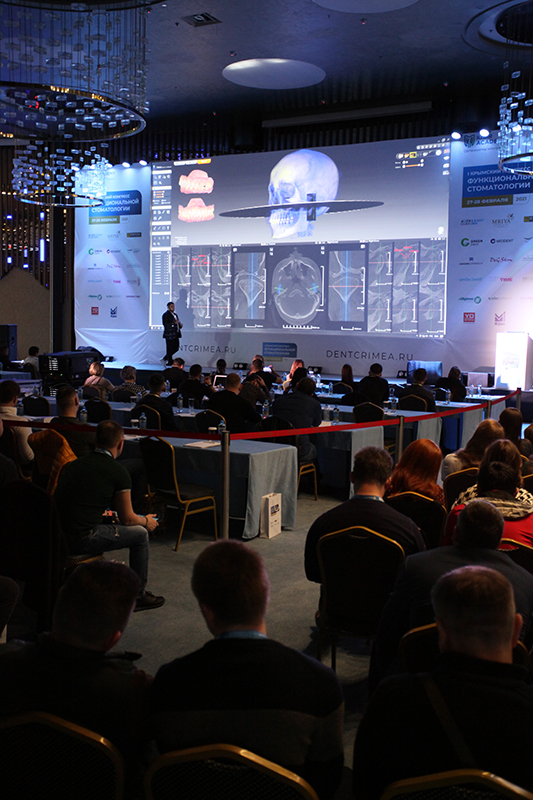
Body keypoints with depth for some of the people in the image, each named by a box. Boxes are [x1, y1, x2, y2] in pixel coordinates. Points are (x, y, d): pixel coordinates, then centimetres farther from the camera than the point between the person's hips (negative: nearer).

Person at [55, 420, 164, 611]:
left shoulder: (72, 465, 14)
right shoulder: (118, 472, -4)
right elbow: (127, 519, 3)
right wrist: (146, 521, 25)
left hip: (57, 535, 7)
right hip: (81, 540, -7)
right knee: (140, 533, 11)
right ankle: (138, 595, 23)